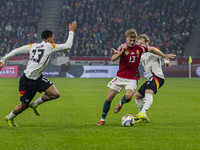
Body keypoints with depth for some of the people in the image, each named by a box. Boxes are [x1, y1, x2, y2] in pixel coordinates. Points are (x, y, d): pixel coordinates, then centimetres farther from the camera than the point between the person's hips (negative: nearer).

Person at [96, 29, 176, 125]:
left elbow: (151, 49, 12)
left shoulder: (139, 48, -4)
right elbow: (113, 59, -16)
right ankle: (103, 119, 13)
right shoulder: (122, 47, -7)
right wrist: (122, 51, -30)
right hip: (120, 76, 0)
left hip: (132, 78, 0)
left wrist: (164, 56, 17)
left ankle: (121, 103, 14)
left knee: (128, 96, -24)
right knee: (109, 97, -2)